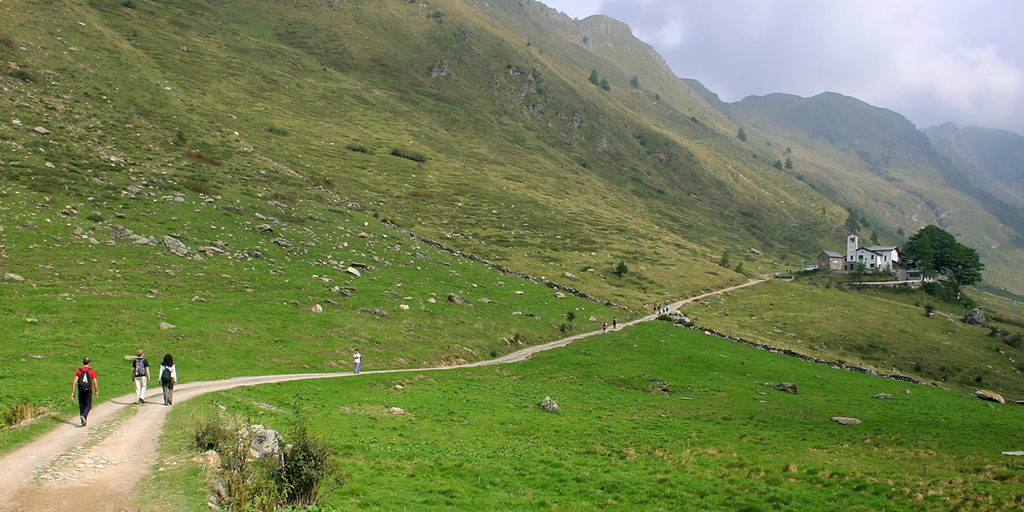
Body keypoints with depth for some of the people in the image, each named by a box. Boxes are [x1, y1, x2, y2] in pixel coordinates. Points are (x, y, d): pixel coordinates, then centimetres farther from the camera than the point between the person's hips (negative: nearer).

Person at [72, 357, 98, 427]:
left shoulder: (79, 371, 1)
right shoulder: (92, 371, -3)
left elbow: (74, 382, -6)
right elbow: (95, 383, -6)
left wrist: (72, 392, -3)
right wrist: (96, 391, 6)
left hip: (81, 391, 2)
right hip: (88, 391, -2)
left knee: (82, 406, 12)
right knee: (88, 406, 6)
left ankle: (83, 422, 14)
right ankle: (83, 416, -21)